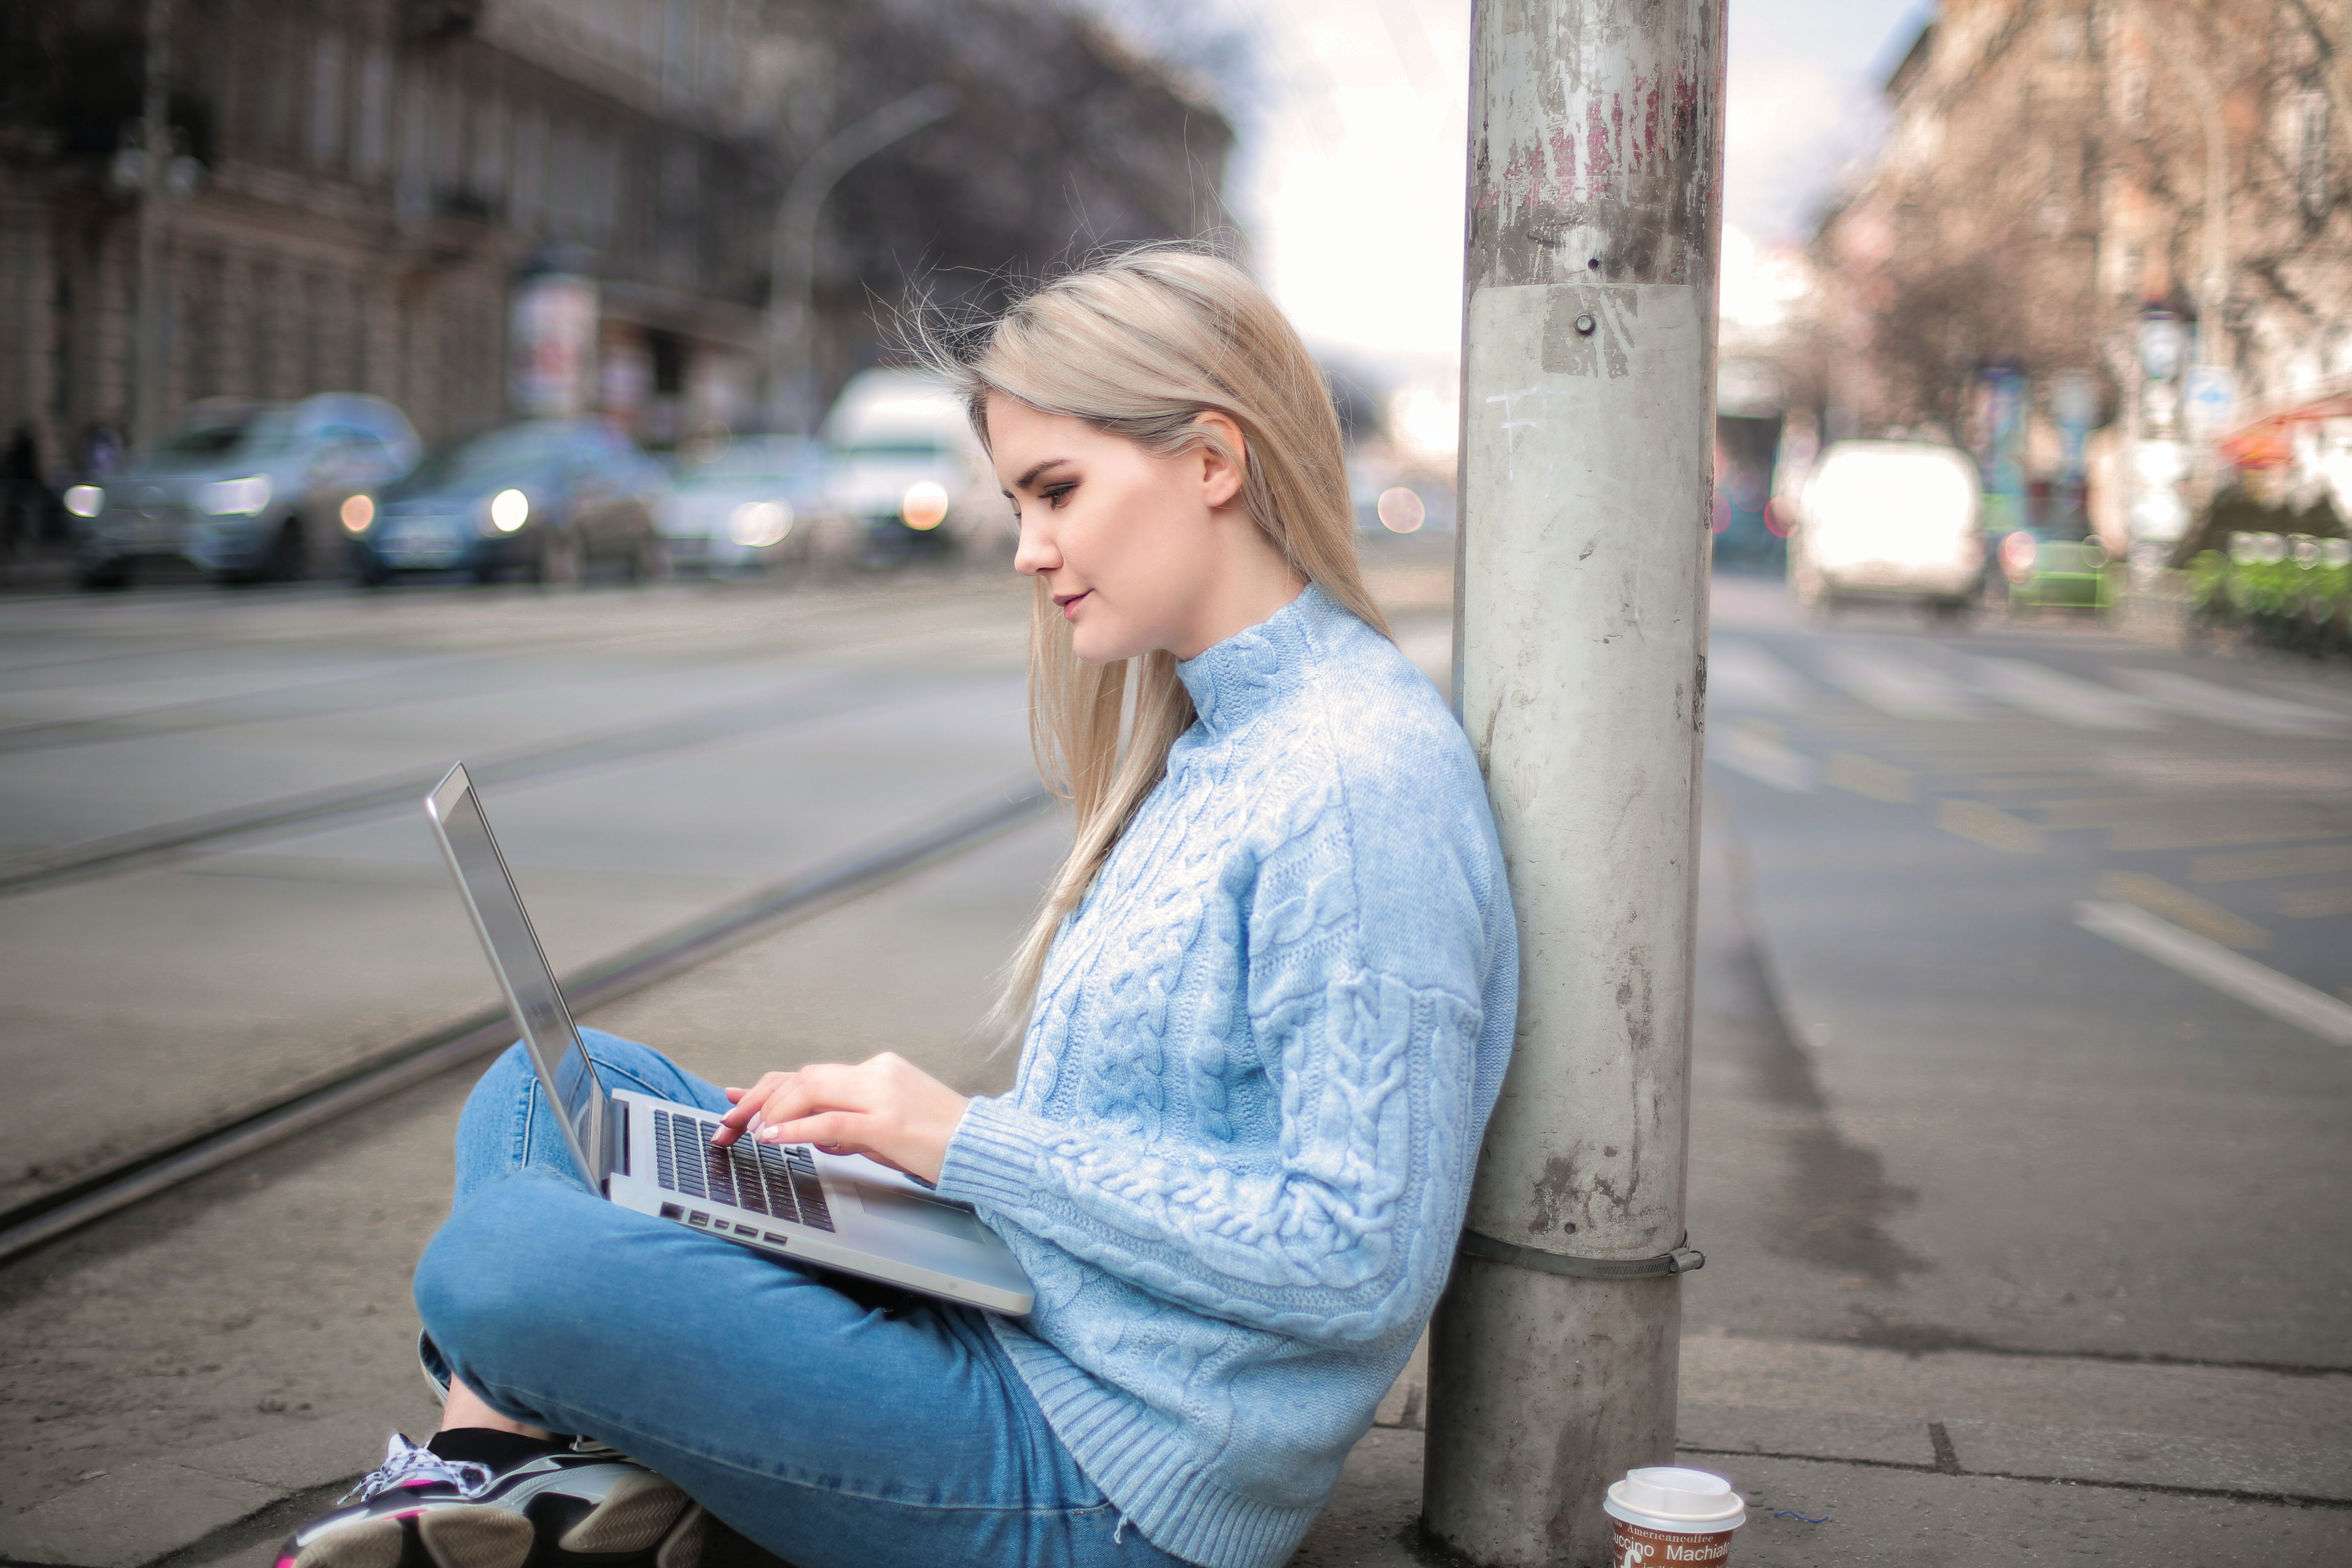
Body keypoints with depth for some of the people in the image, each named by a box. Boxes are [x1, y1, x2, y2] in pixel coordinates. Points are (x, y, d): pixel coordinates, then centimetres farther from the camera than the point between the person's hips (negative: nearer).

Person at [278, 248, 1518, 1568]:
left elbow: (1358, 1256, -24)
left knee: (501, 1259, -25)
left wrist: (972, 1141, -19)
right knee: (558, 1082, 12)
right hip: (1009, 1318, 10)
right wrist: (901, 1124, 2)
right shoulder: (1217, 739, 12)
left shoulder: (1366, 780, -20)